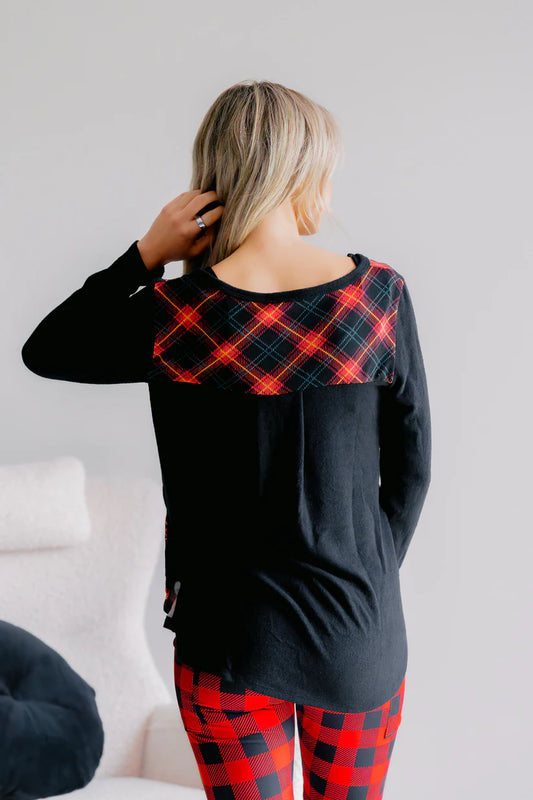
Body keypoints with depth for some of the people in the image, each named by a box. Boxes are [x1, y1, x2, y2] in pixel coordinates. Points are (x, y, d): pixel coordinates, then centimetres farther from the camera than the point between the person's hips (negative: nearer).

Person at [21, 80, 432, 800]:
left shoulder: (174, 318, -16)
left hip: (231, 638, -1)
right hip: (363, 636, 2)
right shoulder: (381, 295, -11)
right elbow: (412, 469, -2)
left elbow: (43, 349, 4)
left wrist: (145, 254, -5)